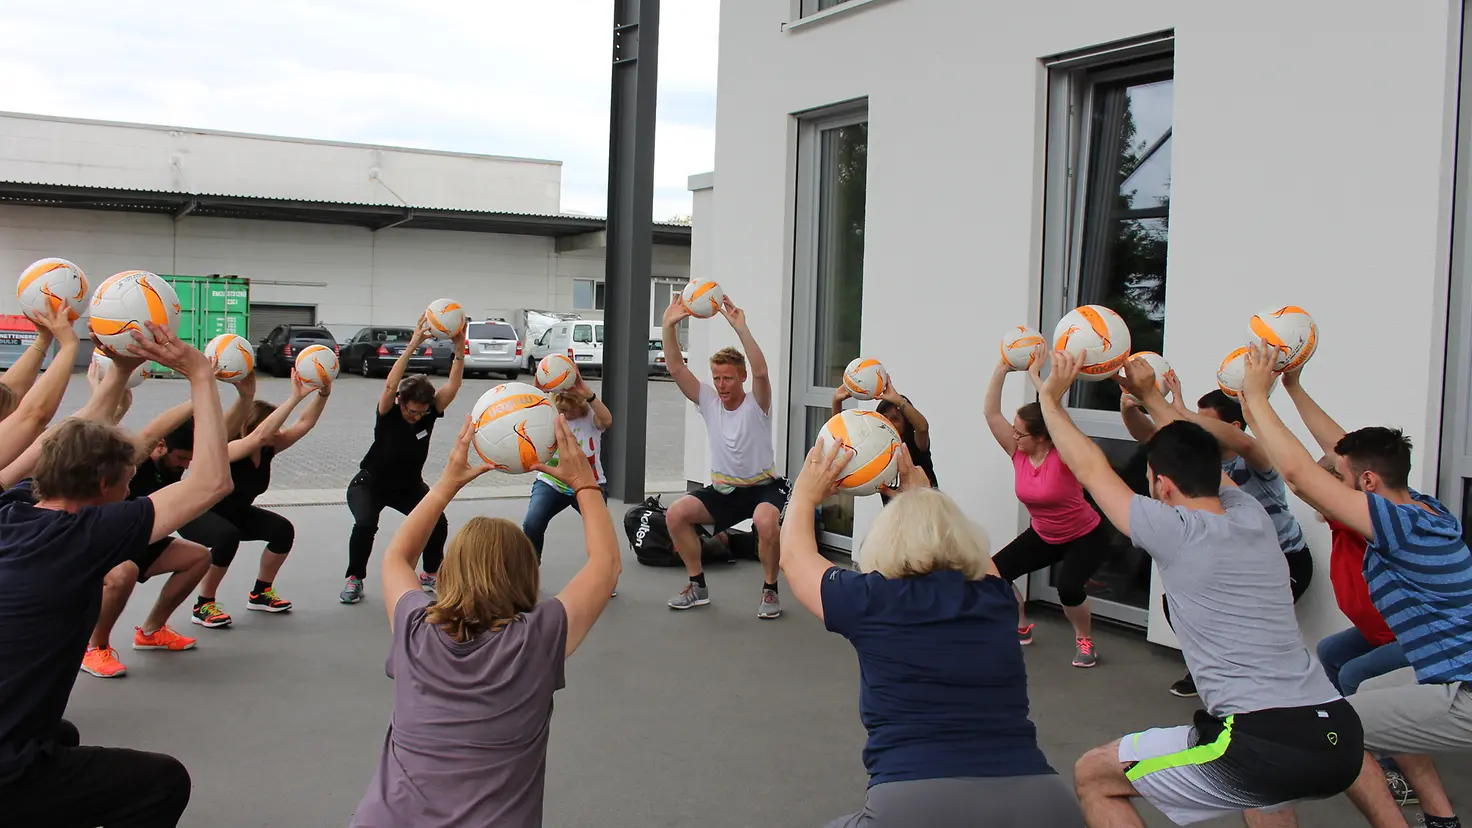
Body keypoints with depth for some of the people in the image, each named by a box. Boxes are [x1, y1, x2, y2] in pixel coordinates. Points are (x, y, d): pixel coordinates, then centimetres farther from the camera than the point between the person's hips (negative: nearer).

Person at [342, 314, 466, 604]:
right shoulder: (388, 415, -24)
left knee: (437, 523, -16)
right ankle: (354, 580, -7)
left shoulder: (429, 413, -15)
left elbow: (453, 384, -26)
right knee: (366, 524, -29)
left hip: (409, 486, 4)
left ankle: (430, 574, 11)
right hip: (370, 485, -3)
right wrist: (412, 346, -51)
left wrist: (460, 348, -40)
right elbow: (390, 387, -44)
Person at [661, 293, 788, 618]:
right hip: (723, 489, 5)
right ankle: (698, 585, 3)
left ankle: (770, 589, -12)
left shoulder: (756, 404, -15)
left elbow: (761, 371, -36)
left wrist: (740, 327, -44)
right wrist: (669, 326, -25)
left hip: (763, 487, -5)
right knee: (676, 513, -14)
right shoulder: (708, 401, -3)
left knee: (765, 521, -36)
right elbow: (676, 368, -12)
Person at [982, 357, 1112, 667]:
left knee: (1068, 587, -29)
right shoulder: (1018, 453, -13)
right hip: (1042, 536, 6)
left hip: (1086, 538, -6)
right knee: (996, 572, -6)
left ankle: (1084, 640, 1)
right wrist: (1002, 369, -26)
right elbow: (991, 412, -19)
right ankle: (1021, 628, 19)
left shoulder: (1062, 457, -27)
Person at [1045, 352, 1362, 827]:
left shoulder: (1175, 531, -5)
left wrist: (1050, 398, 20)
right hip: (1341, 742, 8)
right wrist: (1151, 397, 42)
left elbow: (1089, 468, 8)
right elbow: (1201, 463, 33)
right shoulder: (1254, 519, 12)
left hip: (1265, 749, -8)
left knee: (1093, 777, 7)